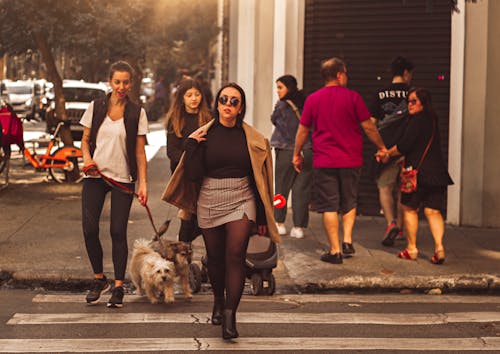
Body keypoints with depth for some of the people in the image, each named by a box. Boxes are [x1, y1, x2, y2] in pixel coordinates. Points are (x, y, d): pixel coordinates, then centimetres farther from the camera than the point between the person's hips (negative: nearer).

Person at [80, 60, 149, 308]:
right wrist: (87, 158, -8)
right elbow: (85, 139, 12)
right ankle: (99, 280, 15)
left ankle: (118, 287, 6)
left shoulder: (137, 113, 0)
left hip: (123, 178, -2)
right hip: (94, 176, 2)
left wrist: (143, 183, -4)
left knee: (118, 231, -4)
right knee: (89, 229, -5)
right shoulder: (95, 108, 4)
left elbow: (139, 151, 1)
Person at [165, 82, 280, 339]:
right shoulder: (204, 136, 2)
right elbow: (193, 175, -5)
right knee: (215, 257, 11)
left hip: (241, 201, -1)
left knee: (235, 254, -16)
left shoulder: (251, 138, 3)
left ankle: (230, 316, -17)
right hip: (210, 202, 1)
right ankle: (219, 301, 38)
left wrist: (262, 217, 7)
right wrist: (192, 146, -13)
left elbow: (258, 179, 7)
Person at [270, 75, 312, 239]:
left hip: (286, 151, -3)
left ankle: (280, 223, 16)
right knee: (302, 189, 4)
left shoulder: (281, 105, -8)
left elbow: (274, 120, 7)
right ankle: (298, 226, 2)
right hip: (307, 151, 3)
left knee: (281, 188, 11)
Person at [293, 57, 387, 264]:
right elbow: (368, 127, -1)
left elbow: (303, 130, 8)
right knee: (349, 202, 19)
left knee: (329, 207, 3)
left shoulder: (312, 99, 1)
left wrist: (297, 154, 21)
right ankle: (347, 240, 7)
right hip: (350, 160, 0)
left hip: (324, 162, 0)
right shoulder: (352, 97, -4)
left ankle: (335, 251, 1)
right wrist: (381, 147, 13)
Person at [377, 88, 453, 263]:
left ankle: (411, 249, 12)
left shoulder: (418, 120, -9)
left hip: (419, 172, -7)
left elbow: (404, 146, -13)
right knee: (433, 211, 5)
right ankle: (439, 247, -11)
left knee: (409, 209, 8)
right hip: (437, 173, 7)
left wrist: (388, 154, 4)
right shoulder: (432, 120, 18)